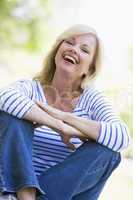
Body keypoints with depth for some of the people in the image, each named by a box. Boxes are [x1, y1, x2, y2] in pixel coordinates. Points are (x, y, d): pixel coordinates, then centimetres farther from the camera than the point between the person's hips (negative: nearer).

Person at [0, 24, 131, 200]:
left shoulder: (92, 99, 0)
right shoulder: (31, 88, -2)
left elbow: (122, 137, -20)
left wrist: (65, 117, -25)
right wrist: (59, 127, -32)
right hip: (18, 183, -1)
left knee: (107, 152, -22)